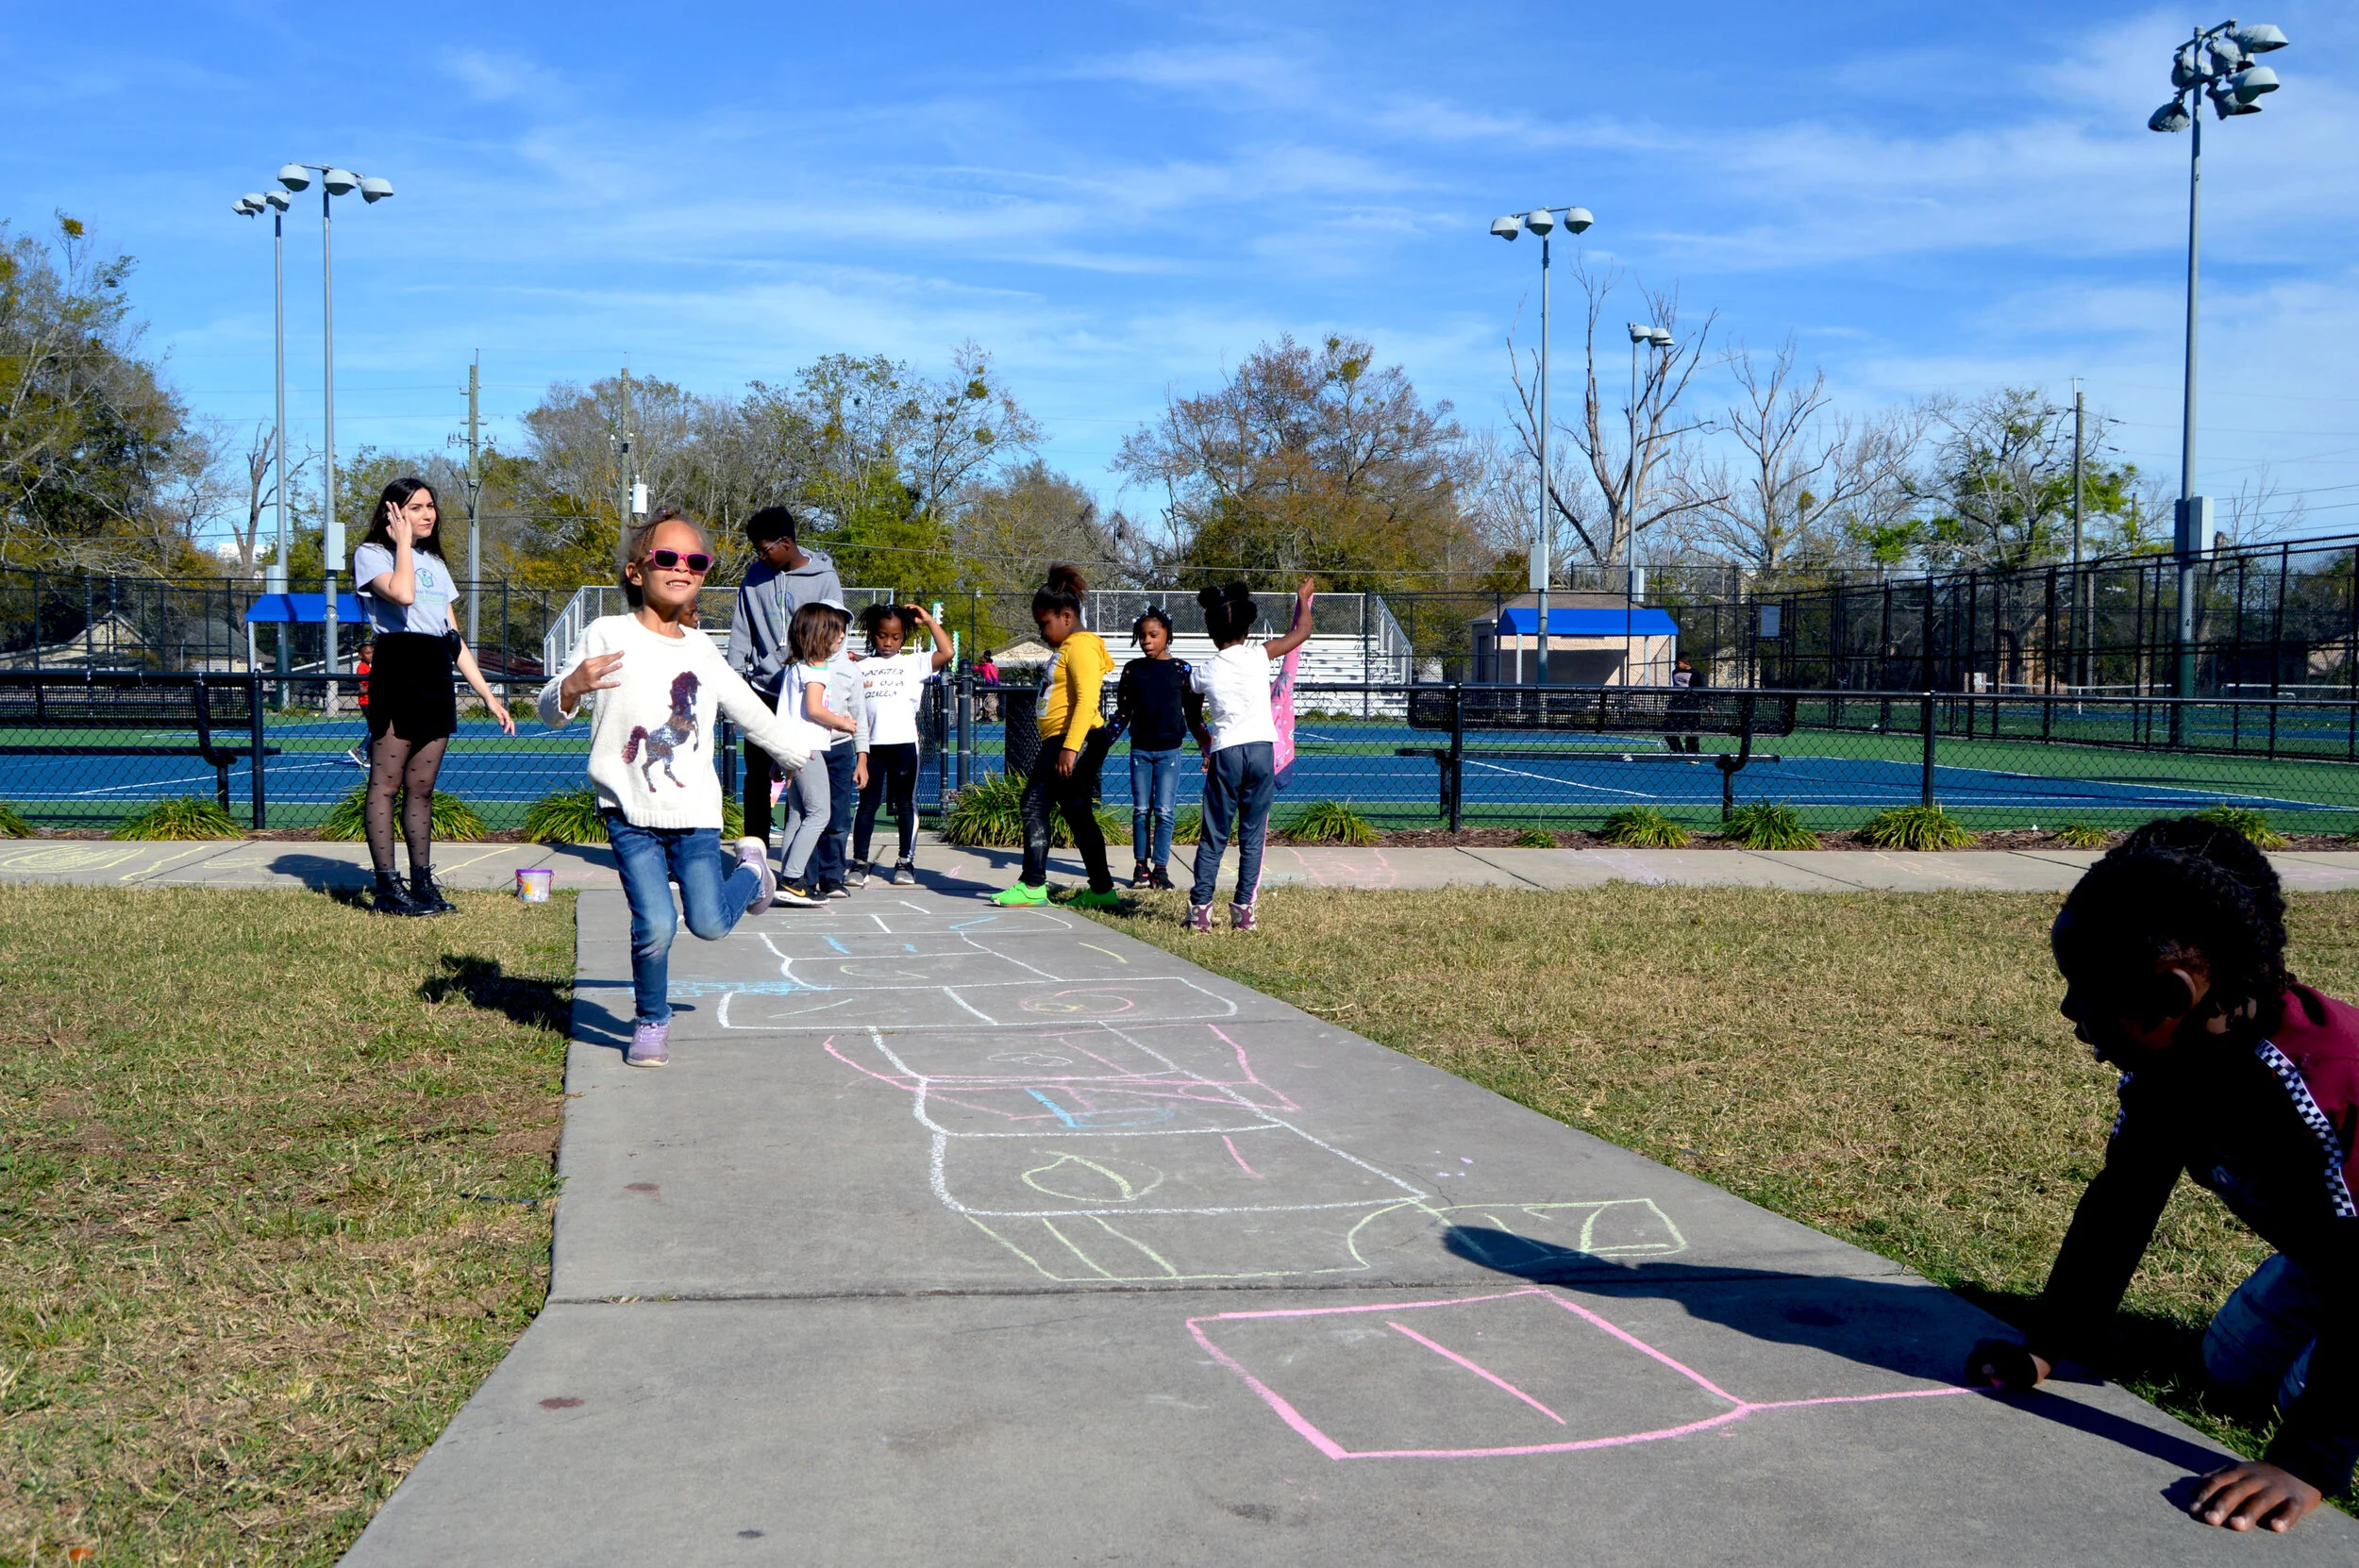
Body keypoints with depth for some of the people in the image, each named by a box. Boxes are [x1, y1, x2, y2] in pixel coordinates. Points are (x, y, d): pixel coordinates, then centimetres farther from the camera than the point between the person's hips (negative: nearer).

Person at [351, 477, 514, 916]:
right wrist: (404, 542, -6)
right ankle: (387, 888, -6)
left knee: (422, 788, 7)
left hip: (436, 680, 7)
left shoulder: (435, 563, 23)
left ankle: (423, 883, 9)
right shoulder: (371, 554, 2)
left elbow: (454, 636, 22)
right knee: (386, 784, -6)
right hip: (396, 672, -7)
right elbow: (402, 593, -21)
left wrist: (487, 694, 16)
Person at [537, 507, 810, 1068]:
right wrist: (571, 687, -31)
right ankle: (651, 1021, 15)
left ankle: (751, 869, 30)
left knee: (709, 923, -5)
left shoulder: (701, 649, 9)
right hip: (631, 813, -2)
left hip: (695, 812, 3)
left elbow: (749, 709, 23)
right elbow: (549, 711, -9)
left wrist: (798, 754, 31)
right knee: (655, 926, -13)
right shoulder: (610, 635, -4)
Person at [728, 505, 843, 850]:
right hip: (762, 689, 3)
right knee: (757, 775, 5)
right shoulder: (756, 574, 6)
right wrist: (735, 673, 4)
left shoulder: (824, 579, -4)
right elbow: (742, 628, 11)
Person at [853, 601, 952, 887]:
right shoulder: (861, 667, 14)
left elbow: (946, 652, -4)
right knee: (867, 804, 5)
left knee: (906, 803, 6)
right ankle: (860, 862, 9)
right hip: (872, 743, 1)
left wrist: (928, 619, 2)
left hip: (904, 742, -1)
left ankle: (906, 861, 14)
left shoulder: (913, 663, 7)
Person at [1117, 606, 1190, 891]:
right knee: (1141, 810, 4)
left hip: (1169, 751, -2)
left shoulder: (1181, 669, 1)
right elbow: (1122, 712, 9)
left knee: (1165, 811, -2)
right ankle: (1141, 866, 10)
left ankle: (1160, 867, 3)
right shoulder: (1133, 669, 5)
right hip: (1140, 750, 2)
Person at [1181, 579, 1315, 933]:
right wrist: (1303, 598, 31)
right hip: (1262, 751, 0)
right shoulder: (1260, 655, -1)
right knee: (1252, 836, 7)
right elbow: (1301, 631, 13)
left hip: (1224, 755, 0)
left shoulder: (1201, 673, 3)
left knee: (1213, 836, 7)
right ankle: (1243, 909, 6)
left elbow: (1193, 719, 20)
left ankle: (1200, 908, 4)